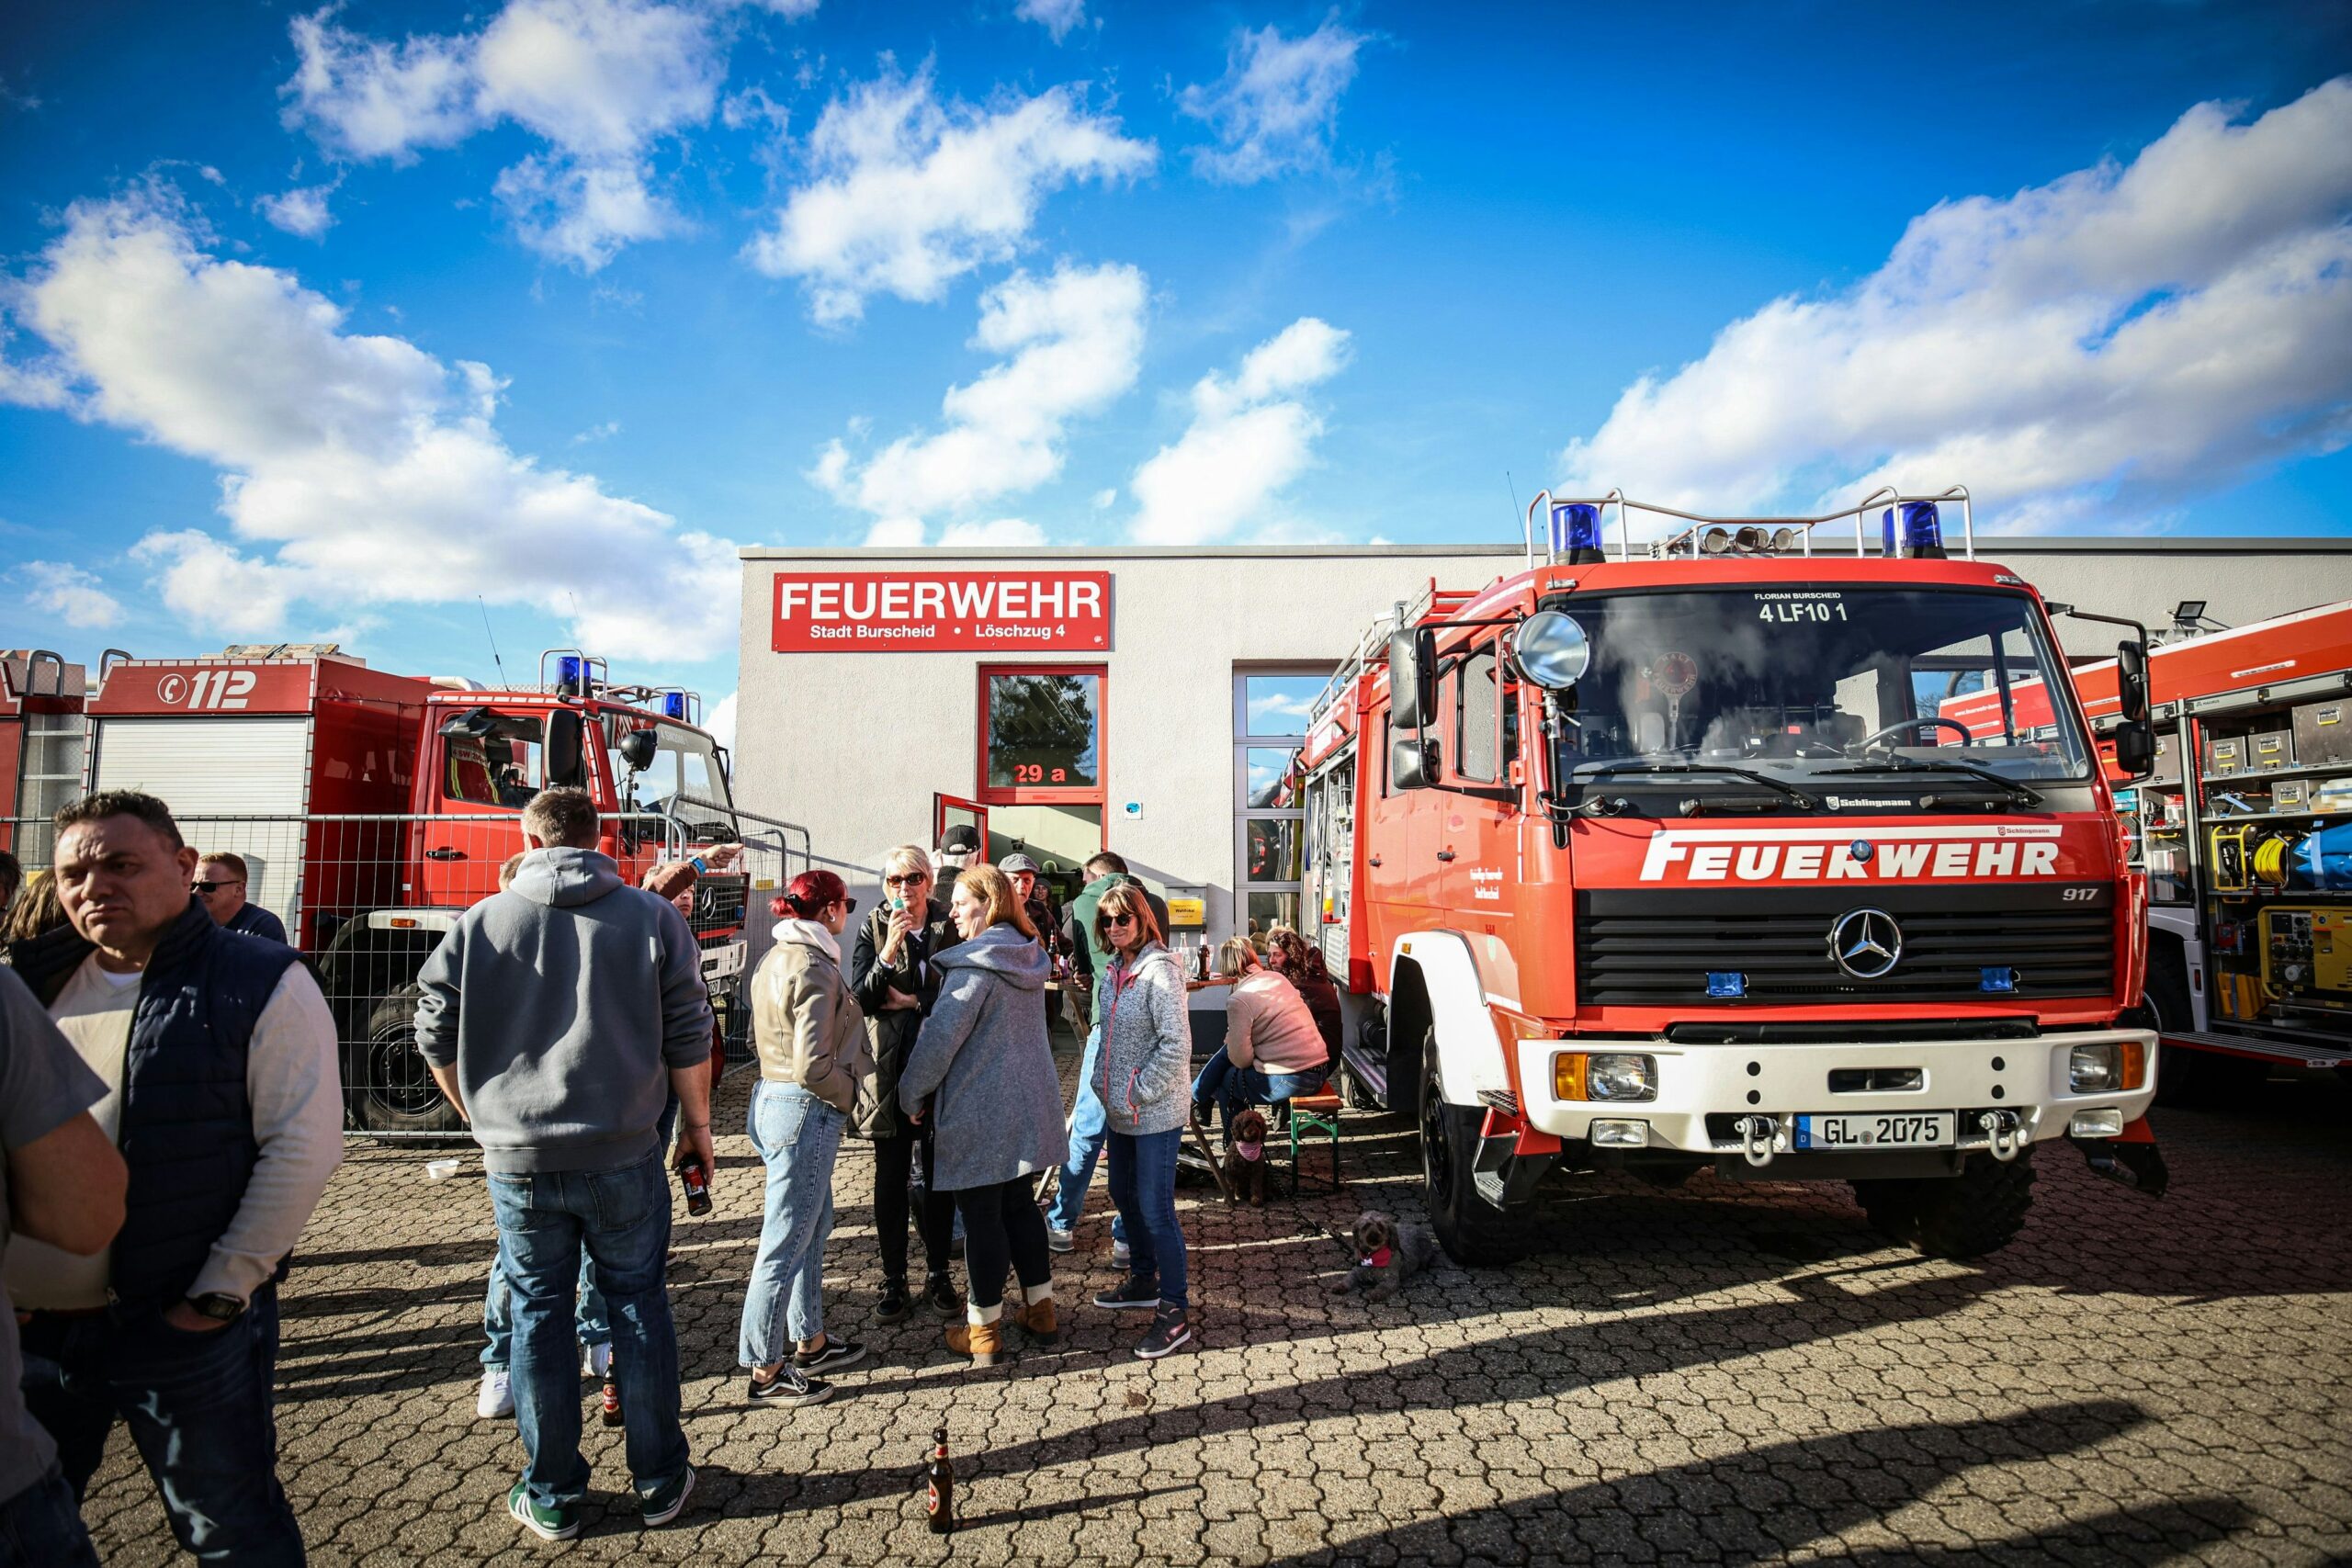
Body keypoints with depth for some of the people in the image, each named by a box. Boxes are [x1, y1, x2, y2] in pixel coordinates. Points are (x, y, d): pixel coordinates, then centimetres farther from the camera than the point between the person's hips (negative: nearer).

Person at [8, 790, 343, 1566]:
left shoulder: (260, 985, -9)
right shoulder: (33, 980, 8)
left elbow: (302, 1147, -13)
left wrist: (221, 1293, -15)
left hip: (185, 1326, -5)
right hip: (31, 1322, 5)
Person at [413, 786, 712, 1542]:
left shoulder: (480, 923, -2)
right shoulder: (653, 917, -3)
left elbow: (437, 1037, 4)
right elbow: (689, 1035, -2)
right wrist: (696, 1121, 12)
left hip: (518, 1159, 0)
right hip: (623, 1154, 0)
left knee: (538, 1315, 13)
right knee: (638, 1303, 12)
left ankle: (552, 1497, 24)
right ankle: (659, 1481, 23)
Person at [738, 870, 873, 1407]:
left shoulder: (774, 959, 8)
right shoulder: (815, 969, -21)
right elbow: (814, 1067, -26)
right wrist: (850, 1093, -8)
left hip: (774, 1099, 10)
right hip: (806, 1112, -10)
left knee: (814, 1226, 22)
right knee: (787, 1241, 2)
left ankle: (810, 1342, 35)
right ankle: (766, 1371, 14)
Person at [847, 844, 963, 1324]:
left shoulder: (951, 927, 0)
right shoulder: (873, 930, 0)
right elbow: (861, 997, -10)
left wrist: (912, 1001, -11)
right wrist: (889, 950, -22)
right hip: (890, 1069, 0)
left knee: (939, 1176, 9)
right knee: (891, 1178, 7)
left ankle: (939, 1274, 22)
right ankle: (894, 1280, 19)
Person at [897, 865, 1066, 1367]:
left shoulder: (974, 966, -18)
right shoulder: (1028, 959, 7)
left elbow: (940, 1038, -21)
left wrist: (911, 1095, -5)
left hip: (979, 1114, -8)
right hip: (1028, 1110, 8)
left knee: (981, 1217, 4)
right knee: (1019, 1205, 19)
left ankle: (984, 1330, 16)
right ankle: (1041, 1311, 27)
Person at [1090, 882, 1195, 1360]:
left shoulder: (1160, 971, -18)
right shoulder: (1114, 970, 8)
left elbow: (1177, 1045, -21)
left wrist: (1139, 1093, -18)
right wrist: (1105, 1084, 9)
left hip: (1156, 1113, -9)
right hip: (1120, 1110, 9)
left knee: (1155, 1210, -4)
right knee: (1123, 1195, 20)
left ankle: (1174, 1312, 7)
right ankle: (1144, 1281, 38)